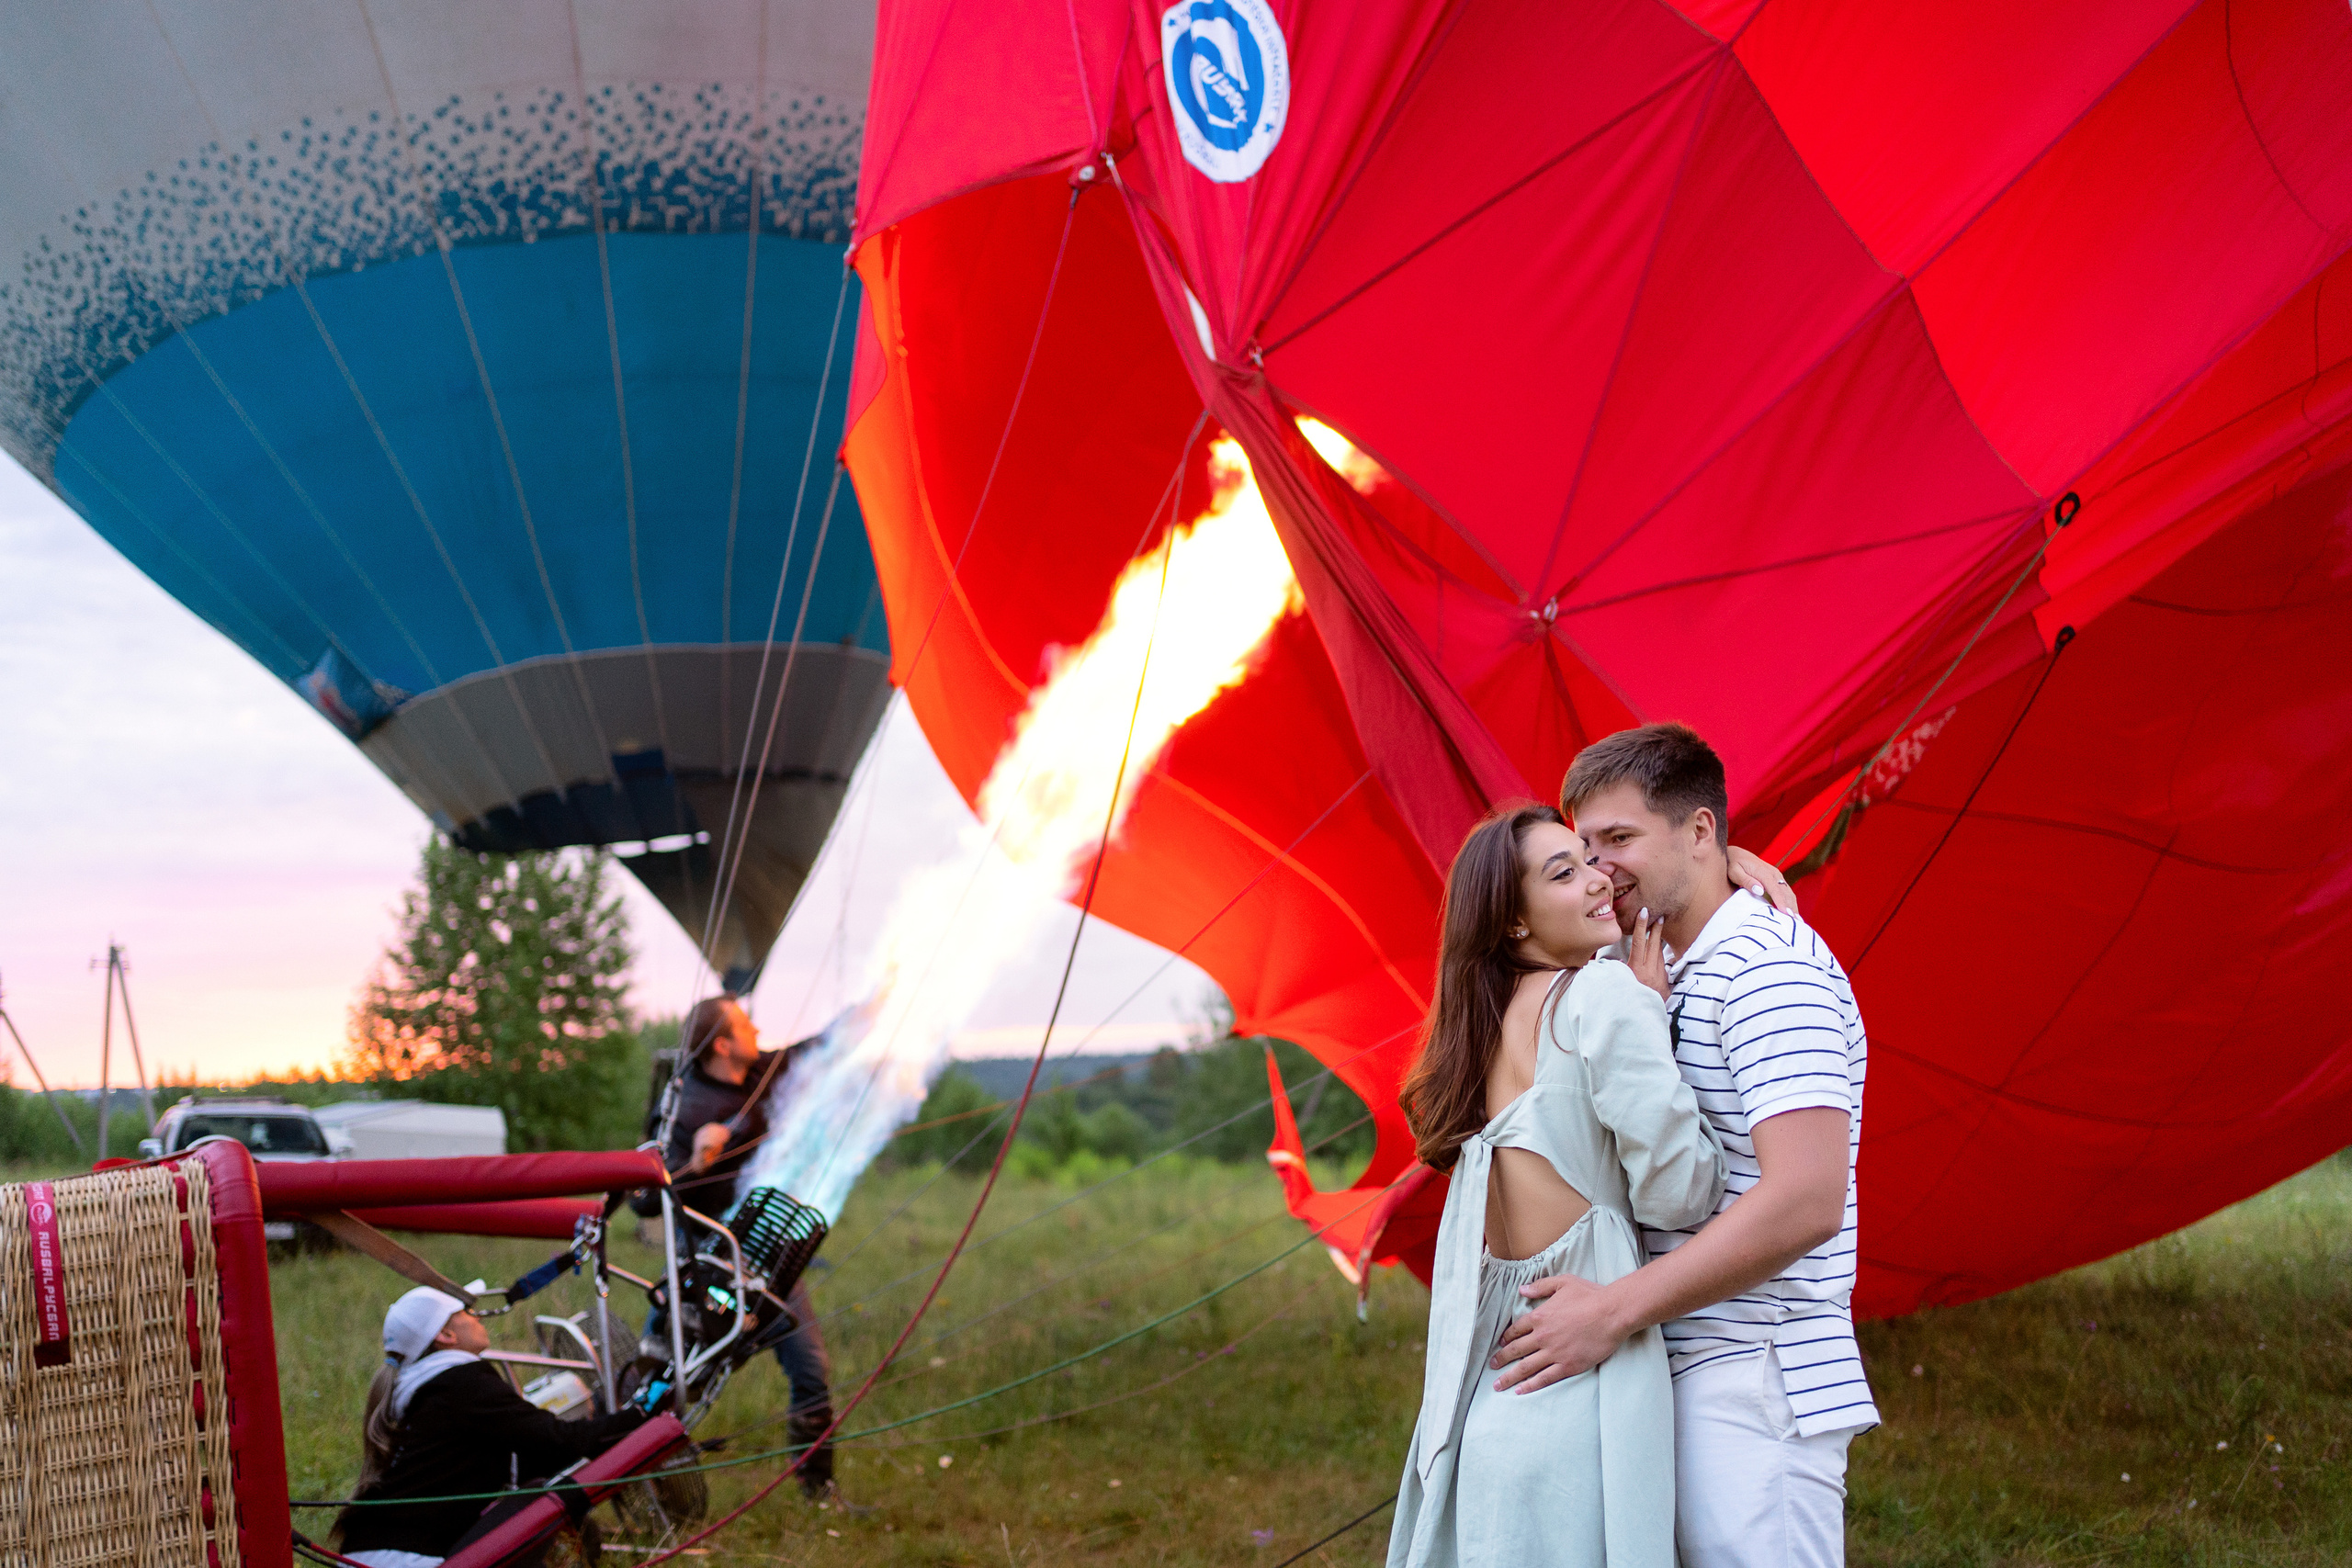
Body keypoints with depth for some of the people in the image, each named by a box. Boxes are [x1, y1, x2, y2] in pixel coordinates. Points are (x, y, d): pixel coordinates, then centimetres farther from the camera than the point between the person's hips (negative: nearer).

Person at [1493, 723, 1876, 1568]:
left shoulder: (1766, 962, -14)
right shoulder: (1678, 975, 18)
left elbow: (1807, 1199, -24)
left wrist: (1616, 1308, -21)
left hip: (1753, 1385, -9)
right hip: (1690, 1375, 9)